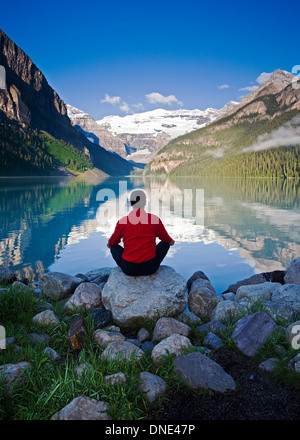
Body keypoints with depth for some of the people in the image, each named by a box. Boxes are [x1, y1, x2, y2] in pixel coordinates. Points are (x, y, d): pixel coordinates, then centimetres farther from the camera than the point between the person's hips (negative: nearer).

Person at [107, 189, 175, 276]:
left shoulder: (122, 222, -4)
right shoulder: (155, 219, -6)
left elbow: (112, 243, 12)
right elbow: (166, 239, 11)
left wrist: (109, 244, 37)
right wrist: (171, 241, 35)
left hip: (128, 269, 1)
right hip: (150, 268, 0)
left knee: (114, 247, 28)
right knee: (165, 243, 24)